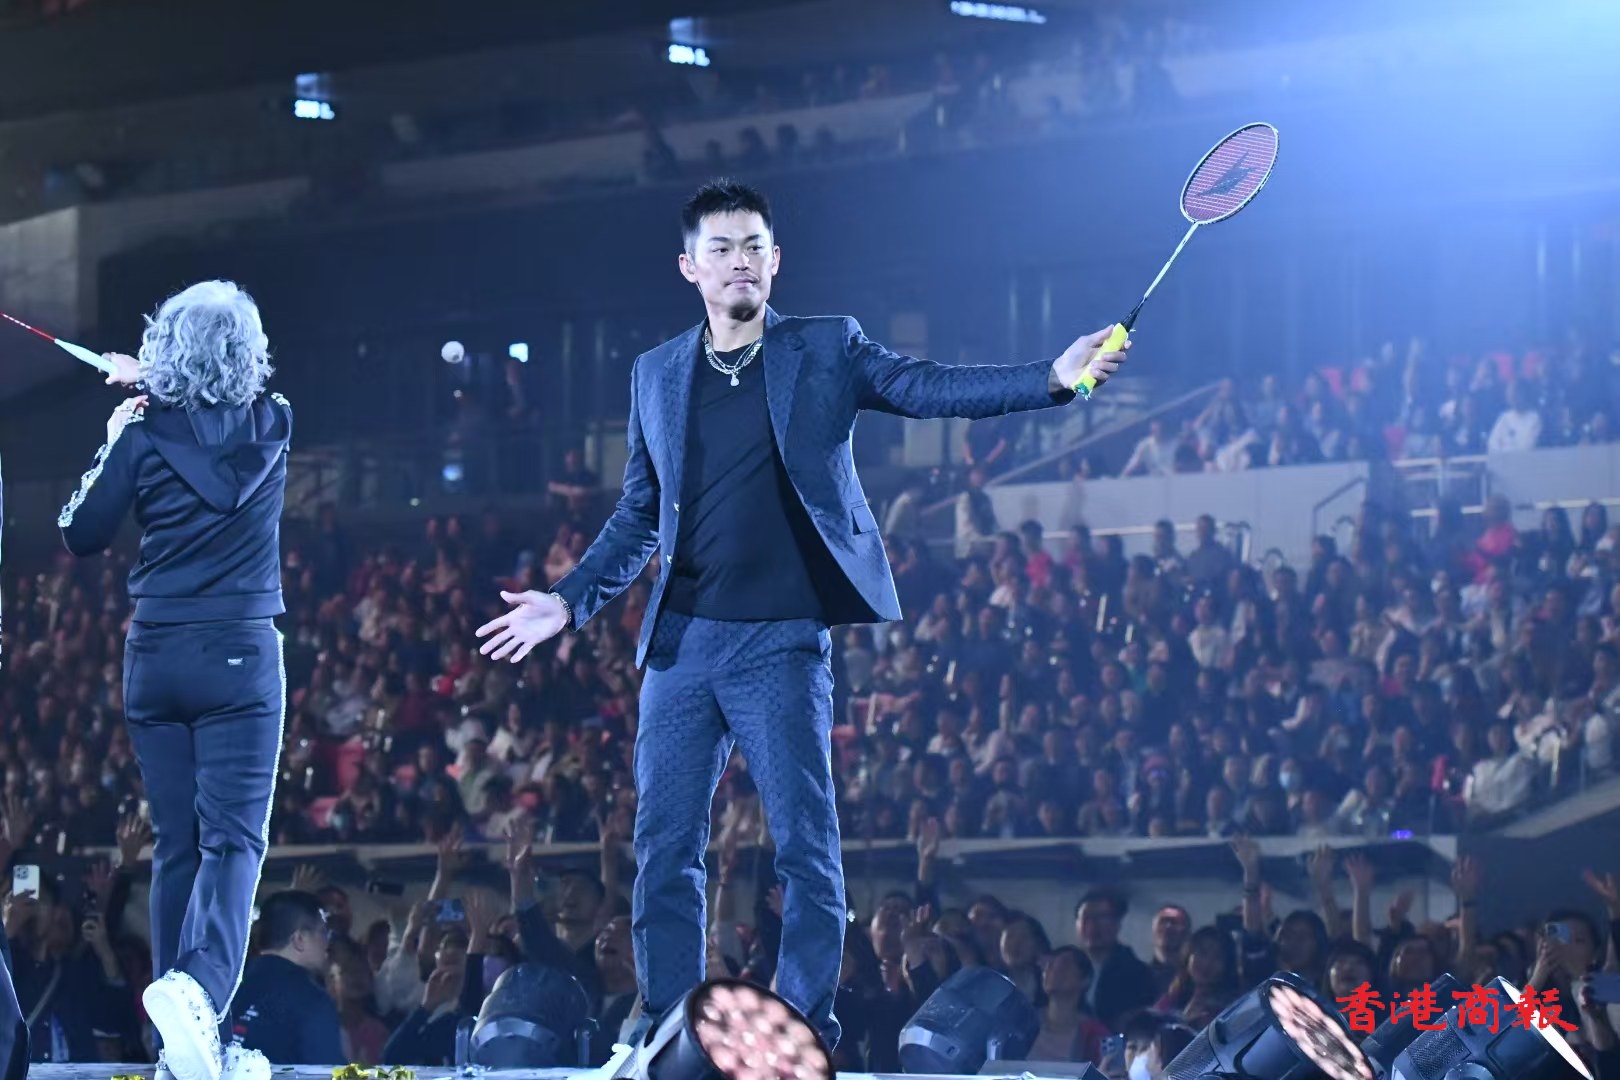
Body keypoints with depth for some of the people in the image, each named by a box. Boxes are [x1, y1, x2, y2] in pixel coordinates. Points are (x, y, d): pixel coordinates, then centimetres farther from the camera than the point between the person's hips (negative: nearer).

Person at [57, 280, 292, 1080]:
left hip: (155, 655, 2)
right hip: (239, 653, -2)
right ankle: (200, 985, -34)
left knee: (175, 843, 9)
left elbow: (82, 535, 5)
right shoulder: (271, 428, 0)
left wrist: (112, 445, 14)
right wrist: (154, 388, 29)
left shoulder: (146, 432, -4)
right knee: (234, 838, -7)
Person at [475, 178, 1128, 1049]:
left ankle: (805, 1031, 0)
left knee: (805, 847, -5)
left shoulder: (826, 351, 5)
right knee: (664, 846, 2)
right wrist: (571, 599, 12)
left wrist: (1052, 379, -22)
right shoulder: (656, 375, 14)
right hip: (681, 644, 3)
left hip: (781, 645, -3)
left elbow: (934, 390, -8)